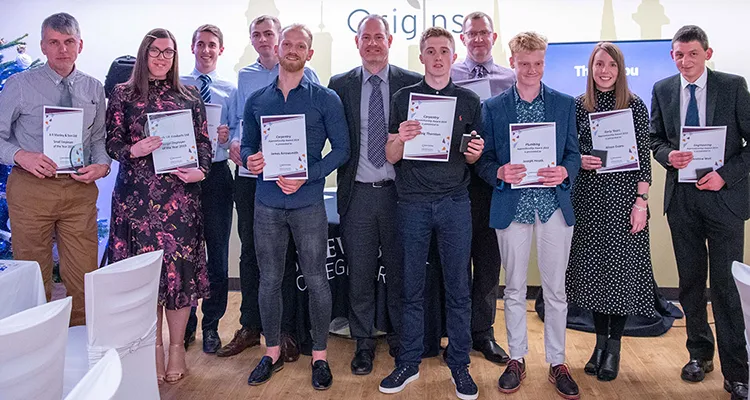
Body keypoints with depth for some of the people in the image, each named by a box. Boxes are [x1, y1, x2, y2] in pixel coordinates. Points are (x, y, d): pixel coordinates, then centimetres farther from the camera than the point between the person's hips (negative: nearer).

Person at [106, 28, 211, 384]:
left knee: (180, 265, 0)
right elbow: (111, 142, 5)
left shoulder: (189, 96, 11)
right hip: (137, 193, 0)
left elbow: (204, 142, 10)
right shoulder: (123, 94, 8)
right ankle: (154, 347, 16)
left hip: (180, 193, 1)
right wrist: (133, 150, -15)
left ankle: (177, 347, 13)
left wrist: (200, 170, -8)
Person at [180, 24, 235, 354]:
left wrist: (228, 137, -17)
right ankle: (185, 322, 25)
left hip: (217, 175, 0)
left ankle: (211, 325, 20)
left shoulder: (231, 91, 8)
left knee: (217, 253, 5)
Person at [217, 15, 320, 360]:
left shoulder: (303, 75, 2)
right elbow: (234, 121, 17)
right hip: (248, 175, 4)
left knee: (284, 253, 2)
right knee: (249, 250, 9)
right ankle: (250, 326, 22)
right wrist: (233, 143, -3)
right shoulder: (243, 77, 14)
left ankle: (286, 331, 14)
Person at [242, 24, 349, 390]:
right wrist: (250, 159, -8)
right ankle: (272, 352, 26)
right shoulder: (256, 100, 11)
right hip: (267, 202, 3)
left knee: (316, 280, 2)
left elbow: (341, 148, -3)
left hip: (308, 203, -3)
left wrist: (306, 177, -15)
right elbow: (247, 144, 16)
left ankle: (320, 356, 18)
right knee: (269, 280, 10)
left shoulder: (325, 99, 1)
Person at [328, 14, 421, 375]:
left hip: (398, 193, 0)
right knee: (360, 273, 8)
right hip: (358, 194, 1)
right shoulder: (340, 85, 6)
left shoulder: (411, 83, 4)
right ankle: (363, 342, 24)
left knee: (399, 271, 10)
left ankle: (401, 339, 27)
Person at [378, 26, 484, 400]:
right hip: (413, 201, 0)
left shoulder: (469, 100, 9)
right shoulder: (403, 98, 8)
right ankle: (409, 362, 19)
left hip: (455, 201, 0)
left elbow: (471, 157, 13)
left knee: (459, 288, 4)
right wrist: (401, 139, -15)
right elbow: (391, 157, 6)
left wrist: (475, 152, -10)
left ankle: (459, 365, 17)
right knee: (411, 287, 6)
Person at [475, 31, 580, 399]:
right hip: (511, 206, 0)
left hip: (554, 205, 1)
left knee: (555, 289, 8)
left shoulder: (565, 104, 7)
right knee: (515, 288, 10)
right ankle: (516, 359, 24)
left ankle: (557, 362, 22)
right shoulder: (493, 107, 5)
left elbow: (574, 153, 7)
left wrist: (564, 172, -14)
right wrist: (500, 172, -18)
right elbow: (484, 160, 3)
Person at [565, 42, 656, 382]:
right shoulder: (578, 106, 6)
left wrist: (641, 201, -10)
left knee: (621, 265, 1)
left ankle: (614, 347, 16)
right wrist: (579, 161, -10)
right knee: (593, 265, 7)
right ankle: (600, 340, 23)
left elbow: (644, 157, -3)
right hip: (588, 197, 2)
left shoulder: (635, 106, 0)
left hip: (624, 197, -2)